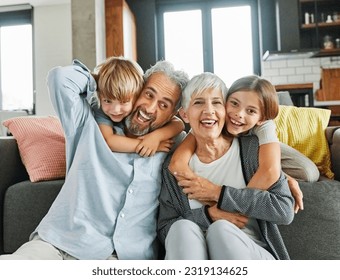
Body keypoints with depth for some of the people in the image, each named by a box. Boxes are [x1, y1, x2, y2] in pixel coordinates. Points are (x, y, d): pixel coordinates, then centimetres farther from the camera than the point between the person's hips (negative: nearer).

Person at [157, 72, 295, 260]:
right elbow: (164, 230, 2)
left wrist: (218, 193, -11)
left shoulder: (253, 148, -1)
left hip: (252, 254, -2)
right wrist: (209, 214, -14)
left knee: (220, 229, -33)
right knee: (183, 228, -30)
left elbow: (285, 209, -10)